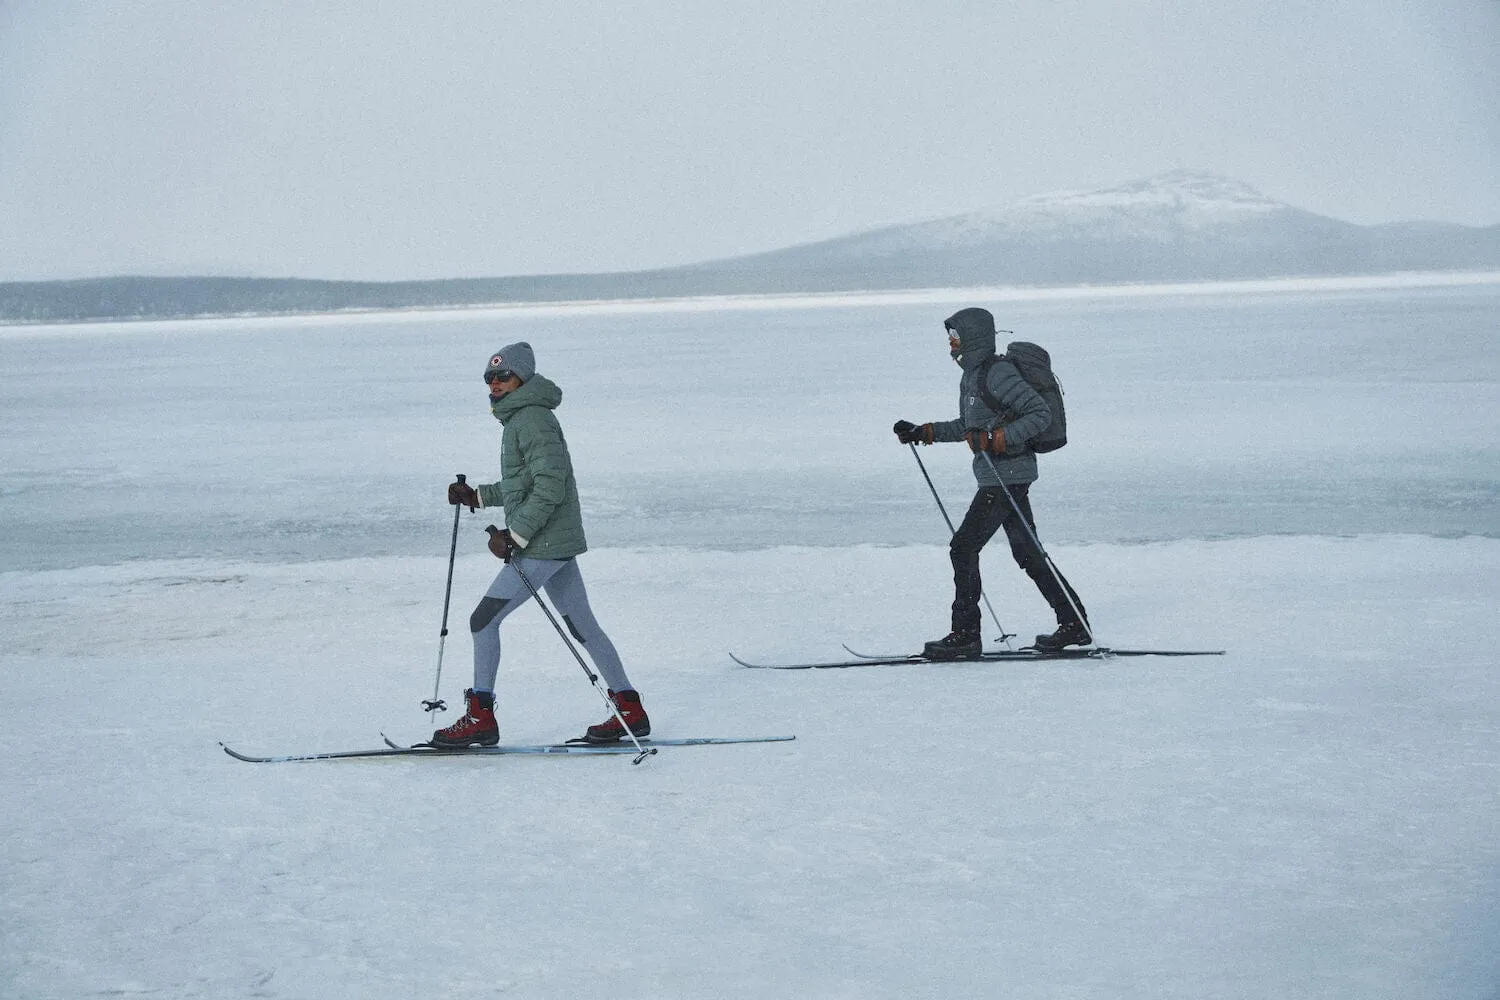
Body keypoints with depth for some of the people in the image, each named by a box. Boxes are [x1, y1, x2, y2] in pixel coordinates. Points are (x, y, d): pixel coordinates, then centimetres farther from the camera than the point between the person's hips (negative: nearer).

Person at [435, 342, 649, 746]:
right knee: (582, 625, 13)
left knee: (484, 620, -6)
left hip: (542, 545, -10)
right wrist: (477, 496, 20)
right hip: (557, 542, 10)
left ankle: (481, 716, -2)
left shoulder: (532, 420, -15)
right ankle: (630, 710, 17)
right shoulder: (521, 417, 16)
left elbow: (549, 486, -22)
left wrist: (514, 535, -22)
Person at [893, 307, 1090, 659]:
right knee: (1027, 552, 12)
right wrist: (923, 432, 21)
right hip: (995, 475, 10)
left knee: (963, 547, -8)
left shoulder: (998, 373, -16)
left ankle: (966, 635, -5)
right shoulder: (972, 374, 14)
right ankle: (1073, 624, 16)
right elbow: (968, 426, 27)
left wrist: (998, 439, -26)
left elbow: (1040, 413, -19)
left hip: (1006, 475, -10)